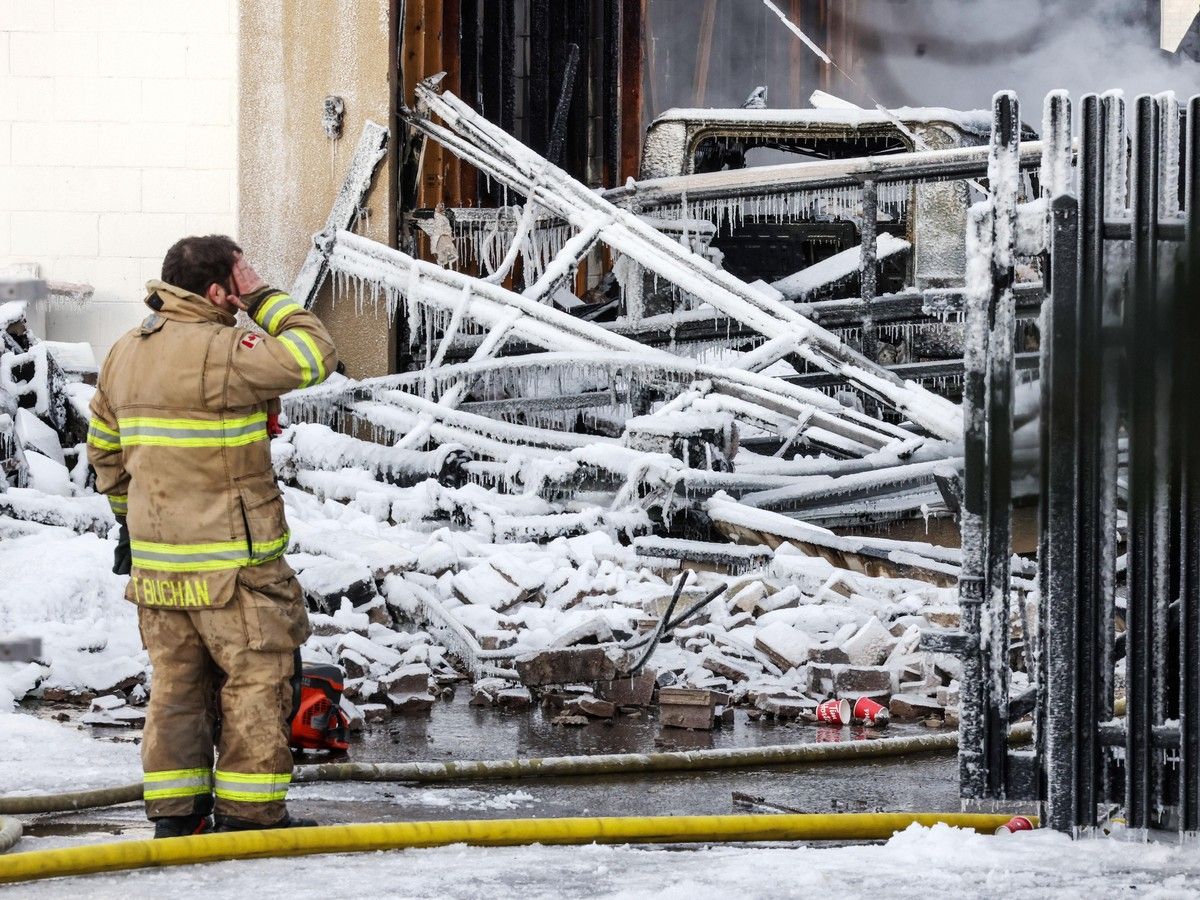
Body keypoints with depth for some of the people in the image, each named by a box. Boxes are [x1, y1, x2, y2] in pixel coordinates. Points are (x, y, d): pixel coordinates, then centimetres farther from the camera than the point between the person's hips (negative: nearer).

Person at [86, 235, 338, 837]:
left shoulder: (125, 353, 9)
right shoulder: (221, 352, -18)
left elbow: (103, 447, 18)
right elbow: (313, 356, -14)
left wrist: (127, 515, 27)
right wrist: (265, 299, -5)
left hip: (155, 556, 8)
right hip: (232, 560, -8)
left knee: (177, 679, 13)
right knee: (256, 677, 2)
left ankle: (174, 811, 15)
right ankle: (249, 811, 5)